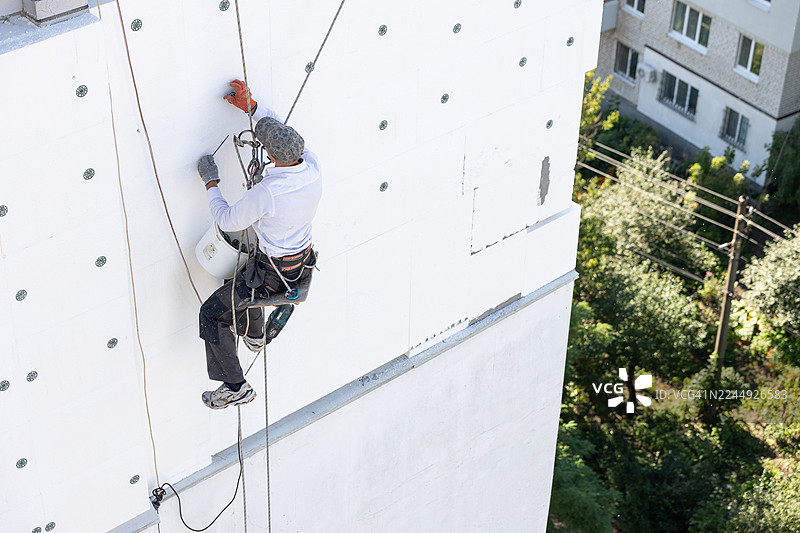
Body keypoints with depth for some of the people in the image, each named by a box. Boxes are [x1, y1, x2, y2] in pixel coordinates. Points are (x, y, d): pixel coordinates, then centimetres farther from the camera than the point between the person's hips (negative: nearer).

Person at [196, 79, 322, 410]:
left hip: (274, 274, -8)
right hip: (303, 262, 8)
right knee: (244, 273, 39)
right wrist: (251, 107, 6)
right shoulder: (312, 166, -16)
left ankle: (235, 388, 11)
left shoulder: (268, 192, -35)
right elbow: (281, 129, 5)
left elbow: (228, 221, -17)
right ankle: (253, 334, 59)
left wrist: (210, 183, -5)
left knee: (211, 314, 7)